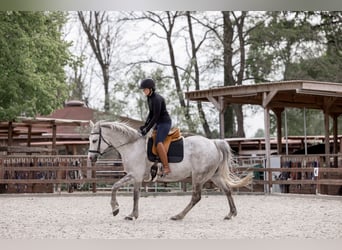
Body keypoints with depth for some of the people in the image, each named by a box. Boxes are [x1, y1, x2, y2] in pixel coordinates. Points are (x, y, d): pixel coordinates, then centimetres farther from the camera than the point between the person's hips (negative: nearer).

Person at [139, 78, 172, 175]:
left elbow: (156, 116, -23)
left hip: (165, 123, -11)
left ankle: (166, 168, -33)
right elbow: (151, 113, 16)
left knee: (158, 142, -30)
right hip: (159, 123, 11)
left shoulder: (156, 99, -21)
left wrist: (147, 129, -21)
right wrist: (145, 125, 7)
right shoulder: (149, 98, 9)